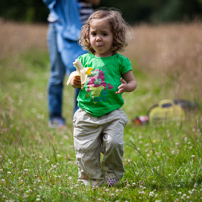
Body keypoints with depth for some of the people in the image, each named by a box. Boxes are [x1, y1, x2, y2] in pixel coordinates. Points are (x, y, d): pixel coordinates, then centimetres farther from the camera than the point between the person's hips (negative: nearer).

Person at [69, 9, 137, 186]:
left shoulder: (120, 61, 1)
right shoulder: (85, 59, 6)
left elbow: (133, 82, 5)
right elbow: (76, 80, 16)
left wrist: (126, 86, -18)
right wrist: (75, 83, -7)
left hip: (113, 114, -2)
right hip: (86, 114, 2)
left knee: (113, 143, -18)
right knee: (85, 149, -2)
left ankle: (113, 172, 9)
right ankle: (91, 179, 18)